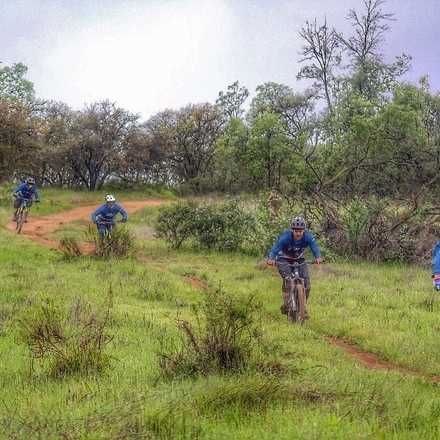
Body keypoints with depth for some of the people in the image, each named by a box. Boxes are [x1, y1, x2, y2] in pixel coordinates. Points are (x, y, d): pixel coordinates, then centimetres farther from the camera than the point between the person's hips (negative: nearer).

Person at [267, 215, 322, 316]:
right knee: (288, 279, -28)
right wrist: (271, 259, -59)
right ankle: (286, 304, -18)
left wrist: (318, 257, -58)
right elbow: (275, 248, -38)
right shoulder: (285, 236, -30)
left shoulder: (308, 236, -23)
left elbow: (315, 247, -36)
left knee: (306, 281, -12)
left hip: (299, 260, 3)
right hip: (284, 260, -3)